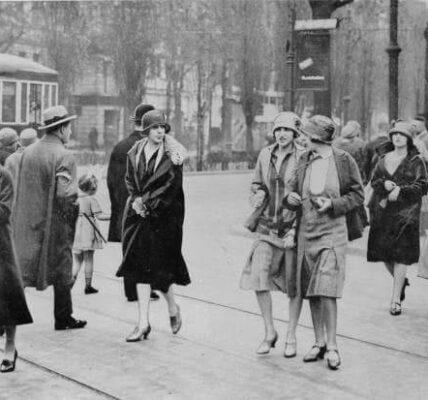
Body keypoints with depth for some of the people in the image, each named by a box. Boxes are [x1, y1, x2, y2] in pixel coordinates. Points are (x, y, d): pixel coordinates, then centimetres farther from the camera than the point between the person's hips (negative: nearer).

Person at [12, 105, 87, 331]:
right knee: (61, 270, 8)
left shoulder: (28, 152, 5)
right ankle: (63, 318, 18)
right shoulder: (64, 156, -15)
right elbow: (65, 193, -21)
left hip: (28, 220, 6)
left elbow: (20, 188, 10)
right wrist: (80, 190, -3)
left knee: (20, 269, 9)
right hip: (55, 223, -5)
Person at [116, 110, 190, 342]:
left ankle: (173, 307, 25)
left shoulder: (172, 155, -5)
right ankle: (143, 322, 2)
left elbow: (172, 185, -10)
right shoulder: (135, 153, 8)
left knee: (157, 266, -2)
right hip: (138, 214, 4)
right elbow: (130, 181, 10)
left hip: (163, 216, -4)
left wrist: (147, 201, -14)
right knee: (141, 267, -1)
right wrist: (136, 199, -8)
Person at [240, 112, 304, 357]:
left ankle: (291, 336, 21)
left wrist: (296, 228, -13)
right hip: (268, 226, 3)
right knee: (258, 276, -9)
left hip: (293, 226, -3)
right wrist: (259, 194, -2)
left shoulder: (303, 158, -8)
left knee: (294, 283, 5)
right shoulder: (265, 155, 6)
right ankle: (269, 332, 9)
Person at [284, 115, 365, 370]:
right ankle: (319, 343, 22)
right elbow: (294, 189, 16)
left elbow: (358, 196, -1)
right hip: (306, 231, 5)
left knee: (326, 290, -12)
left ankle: (332, 346, 0)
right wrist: (291, 198, -7)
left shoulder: (344, 160, -5)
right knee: (311, 292, 9)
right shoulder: (304, 160, 7)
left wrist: (333, 203, -16)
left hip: (332, 232, -5)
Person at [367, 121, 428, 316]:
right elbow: (374, 181, 13)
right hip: (383, 212, 4)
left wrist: (400, 191, -15)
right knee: (384, 253, 5)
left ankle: (396, 299, -3)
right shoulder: (384, 159, 13)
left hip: (405, 212, -4)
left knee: (401, 255, -8)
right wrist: (384, 184, -8)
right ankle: (400, 281, 33)